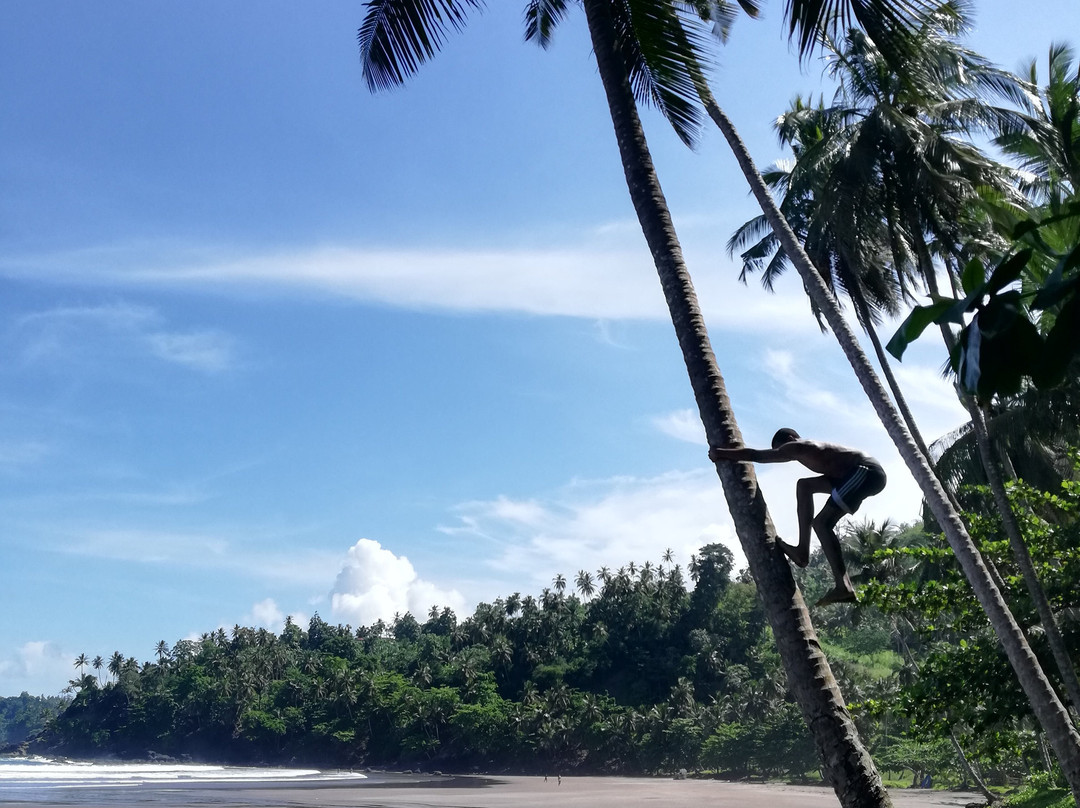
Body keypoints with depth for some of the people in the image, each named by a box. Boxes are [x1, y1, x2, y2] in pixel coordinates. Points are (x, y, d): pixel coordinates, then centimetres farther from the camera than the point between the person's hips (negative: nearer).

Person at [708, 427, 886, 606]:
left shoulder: (796, 447, -6)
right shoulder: (805, 449, 22)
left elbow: (756, 455, -8)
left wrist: (720, 453, 2)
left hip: (868, 472, -10)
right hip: (860, 473, 10)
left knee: (822, 522, -14)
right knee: (804, 485, 17)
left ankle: (843, 587, -20)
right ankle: (803, 550, 13)